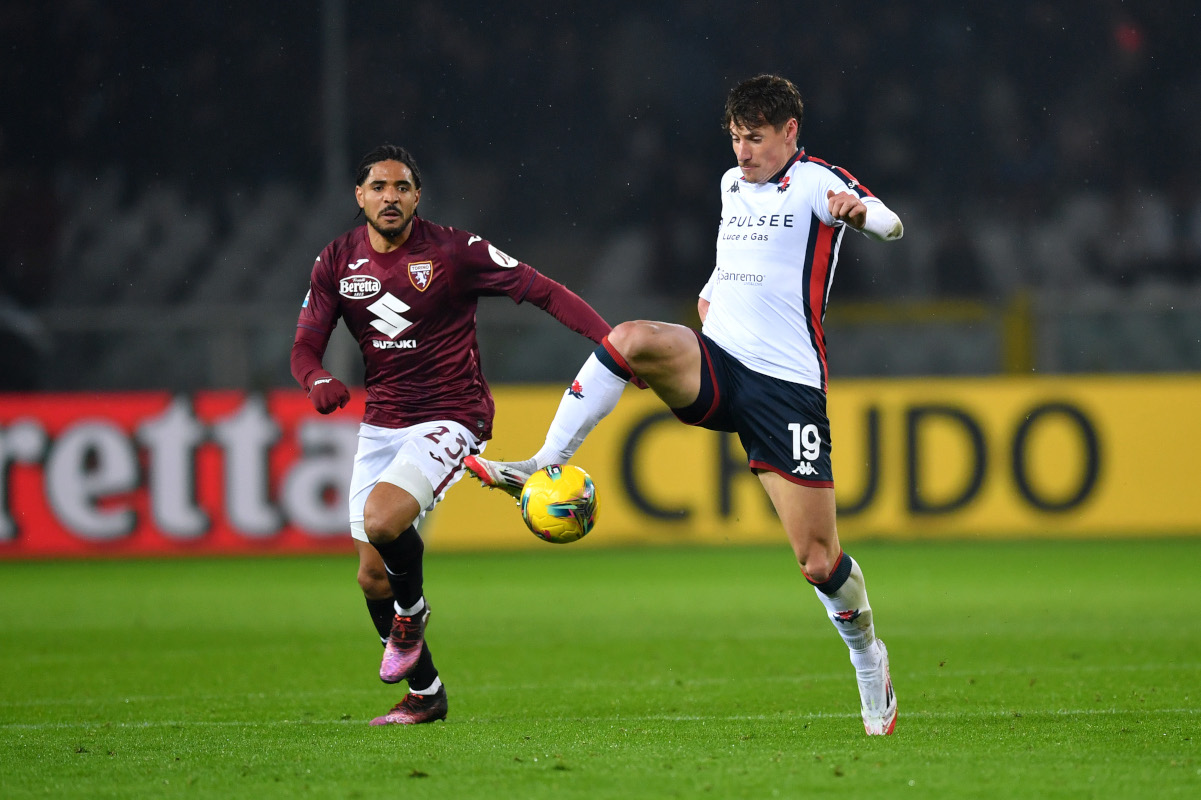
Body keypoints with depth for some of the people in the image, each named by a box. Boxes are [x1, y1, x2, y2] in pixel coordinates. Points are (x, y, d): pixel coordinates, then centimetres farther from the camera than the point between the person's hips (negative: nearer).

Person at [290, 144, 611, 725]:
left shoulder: (454, 251, -9)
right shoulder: (337, 262, 3)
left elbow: (543, 291, -9)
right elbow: (305, 346, 4)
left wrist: (612, 342, -20)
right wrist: (319, 382, -20)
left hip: (450, 418, -5)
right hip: (380, 424, 5)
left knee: (382, 519, -29)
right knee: (372, 577, 4)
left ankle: (411, 615, 2)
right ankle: (425, 694, 23)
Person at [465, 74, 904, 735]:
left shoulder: (816, 181, -4)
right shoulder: (732, 185, 17)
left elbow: (889, 226, -24)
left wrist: (858, 210, -45)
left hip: (787, 386, -5)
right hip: (715, 365, 5)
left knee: (820, 562, -5)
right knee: (631, 339, -29)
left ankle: (868, 656, 23)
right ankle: (543, 466, -26)